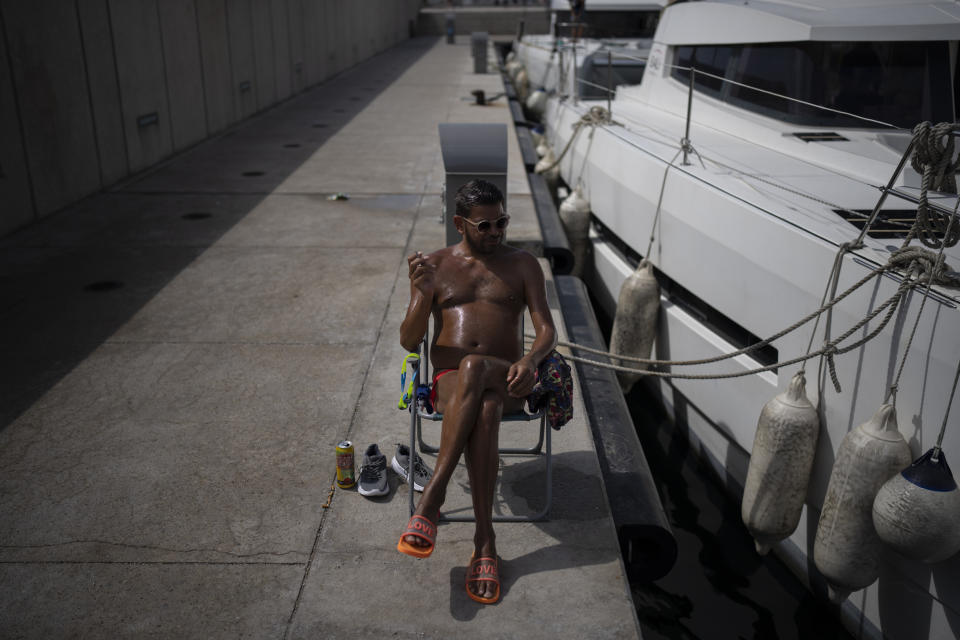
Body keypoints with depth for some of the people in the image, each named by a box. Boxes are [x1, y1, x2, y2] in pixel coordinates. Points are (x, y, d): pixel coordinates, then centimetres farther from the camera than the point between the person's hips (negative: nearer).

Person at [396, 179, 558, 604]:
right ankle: (485, 541, -36)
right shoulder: (435, 265, 14)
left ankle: (432, 496, -37)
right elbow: (409, 342, 7)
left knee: (473, 367, -38)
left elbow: (547, 329, 4)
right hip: (449, 382, 1)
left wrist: (530, 360, -20)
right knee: (482, 413, -37)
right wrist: (424, 293, -13)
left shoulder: (522, 265, 16)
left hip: (504, 380, 0)